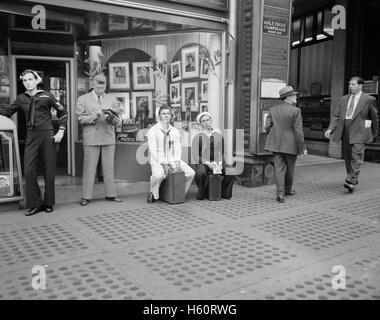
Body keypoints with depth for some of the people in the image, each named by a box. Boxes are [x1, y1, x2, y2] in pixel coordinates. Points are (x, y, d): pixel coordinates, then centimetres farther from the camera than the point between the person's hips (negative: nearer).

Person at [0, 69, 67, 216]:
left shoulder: (47, 96, 2)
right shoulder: (21, 98, 10)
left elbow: (62, 112, 7)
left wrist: (61, 131, -1)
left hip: (47, 136, -2)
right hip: (31, 137, 3)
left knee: (49, 171, 3)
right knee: (29, 171, -3)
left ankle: (48, 203, 16)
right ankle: (35, 204, 9)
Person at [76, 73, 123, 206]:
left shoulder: (112, 99, 14)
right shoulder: (83, 99, 6)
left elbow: (117, 120, 9)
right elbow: (79, 119, -2)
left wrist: (111, 117, -13)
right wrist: (94, 116, -16)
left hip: (109, 138, 3)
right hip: (91, 139, -3)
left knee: (109, 167, 6)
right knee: (89, 167, -2)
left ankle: (110, 194, 13)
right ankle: (86, 196, 4)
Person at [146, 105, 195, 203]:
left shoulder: (175, 131, 10)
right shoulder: (153, 130, -5)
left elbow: (177, 148, 8)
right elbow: (153, 150, -11)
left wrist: (176, 162, -9)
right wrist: (163, 164, -19)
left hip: (171, 160, 5)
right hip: (157, 160, -5)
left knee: (191, 173, -12)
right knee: (158, 175, -37)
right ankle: (153, 194, -7)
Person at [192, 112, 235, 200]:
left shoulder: (219, 136, 12)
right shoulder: (197, 137, 3)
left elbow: (221, 152, 15)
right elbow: (195, 156, -3)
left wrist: (220, 162, -6)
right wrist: (208, 163, -17)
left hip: (217, 162, 2)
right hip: (202, 163, -2)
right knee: (201, 173, -37)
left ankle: (225, 193, -3)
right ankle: (201, 193, -9)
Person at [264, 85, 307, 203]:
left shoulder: (273, 109, 2)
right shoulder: (295, 111, -12)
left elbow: (267, 127, 1)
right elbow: (298, 130, -14)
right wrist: (303, 147, -9)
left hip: (276, 144, 3)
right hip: (291, 145, -3)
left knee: (279, 169, 4)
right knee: (290, 168, 16)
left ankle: (280, 193, -4)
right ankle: (288, 189, 34)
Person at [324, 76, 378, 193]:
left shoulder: (368, 100, 1)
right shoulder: (344, 99, 13)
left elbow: (374, 117, 9)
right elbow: (336, 116, 9)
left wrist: (374, 133, 14)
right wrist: (330, 128, -6)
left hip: (359, 132, -5)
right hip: (345, 132, 5)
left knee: (356, 156, -13)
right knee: (347, 157, 10)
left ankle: (350, 181, -16)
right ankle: (353, 179, 24)